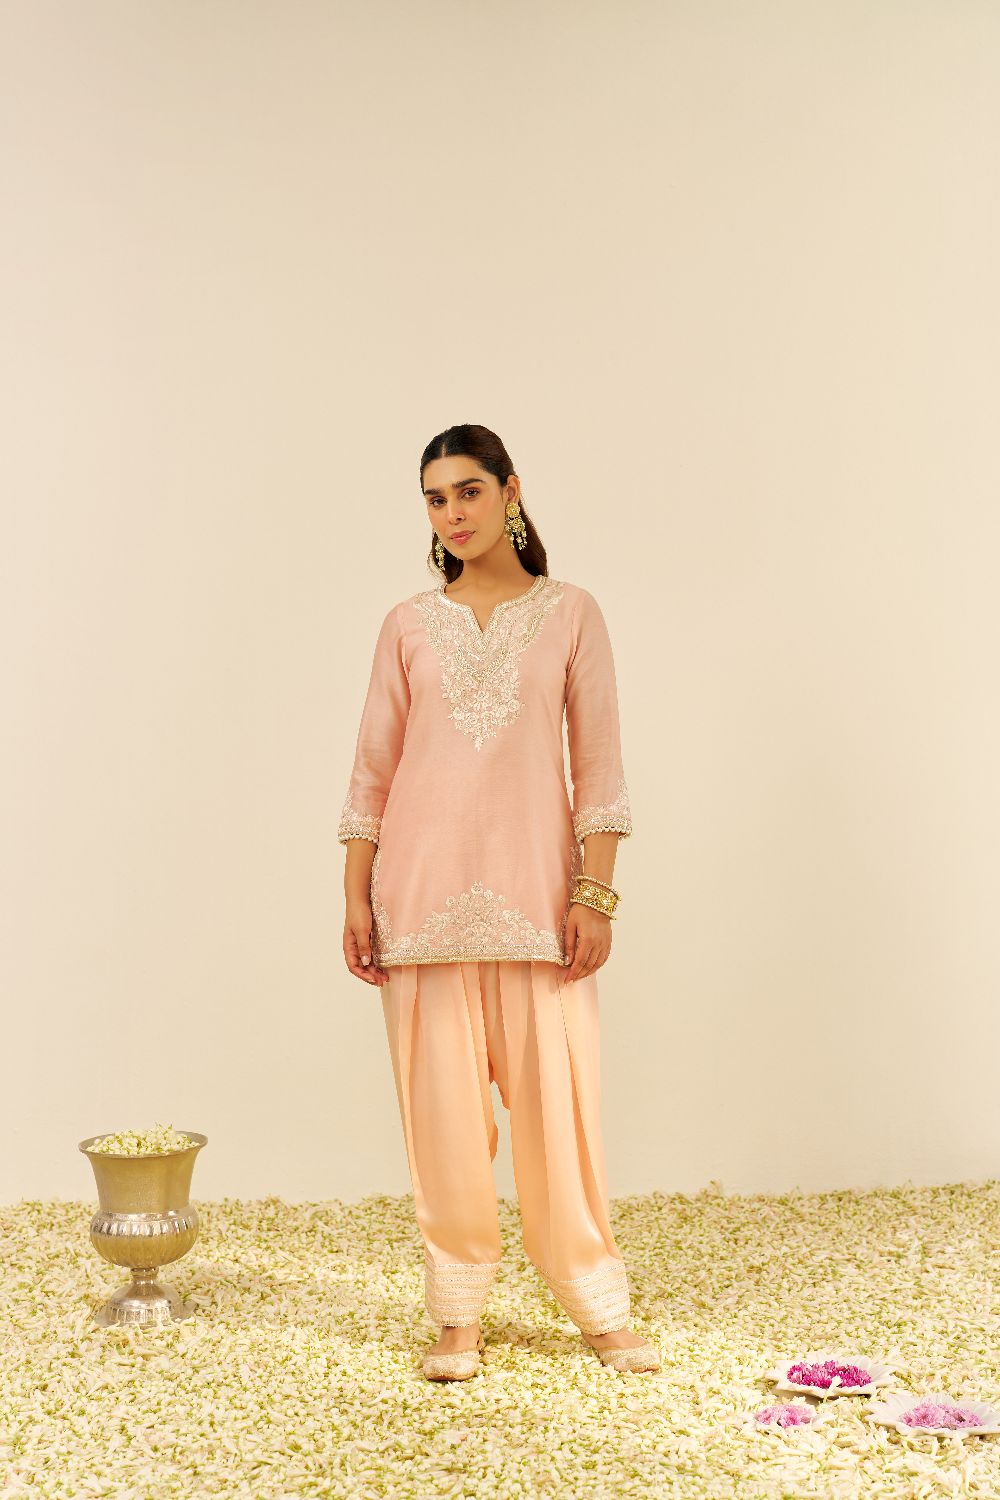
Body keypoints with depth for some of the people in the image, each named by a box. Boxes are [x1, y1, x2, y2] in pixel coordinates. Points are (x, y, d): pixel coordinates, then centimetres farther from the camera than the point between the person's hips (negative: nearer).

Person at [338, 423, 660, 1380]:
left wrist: (595, 891, -6)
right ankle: (458, 1315, 17)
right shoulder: (408, 626, 7)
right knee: (442, 1103, 4)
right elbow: (372, 769, 7)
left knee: (557, 1098, 2)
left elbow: (598, 766, 2)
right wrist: (357, 898, 2)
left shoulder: (570, 615, 4)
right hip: (425, 889, 1)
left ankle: (600, 1309, 17)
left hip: (535, 889, -1)